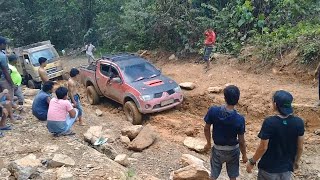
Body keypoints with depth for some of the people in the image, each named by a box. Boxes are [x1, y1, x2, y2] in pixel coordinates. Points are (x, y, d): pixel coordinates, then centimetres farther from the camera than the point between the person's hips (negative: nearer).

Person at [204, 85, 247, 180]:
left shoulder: (213, 111, -22)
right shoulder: (239, 119, -25)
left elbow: (206, 128, -9)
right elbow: (241, 141, -16)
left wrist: (208, 143, 8)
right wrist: (244, 155, 2)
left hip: (217, 149, 1)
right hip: (232, 150, -1)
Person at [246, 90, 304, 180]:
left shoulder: (269, 122, -24)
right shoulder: (299, 122, -11)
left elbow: (263, 147, -19)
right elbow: (300, 147, -1)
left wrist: (252, 162, -5)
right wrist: (296, 161, 17)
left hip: (269, 168, -3)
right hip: (287, 167, 4)